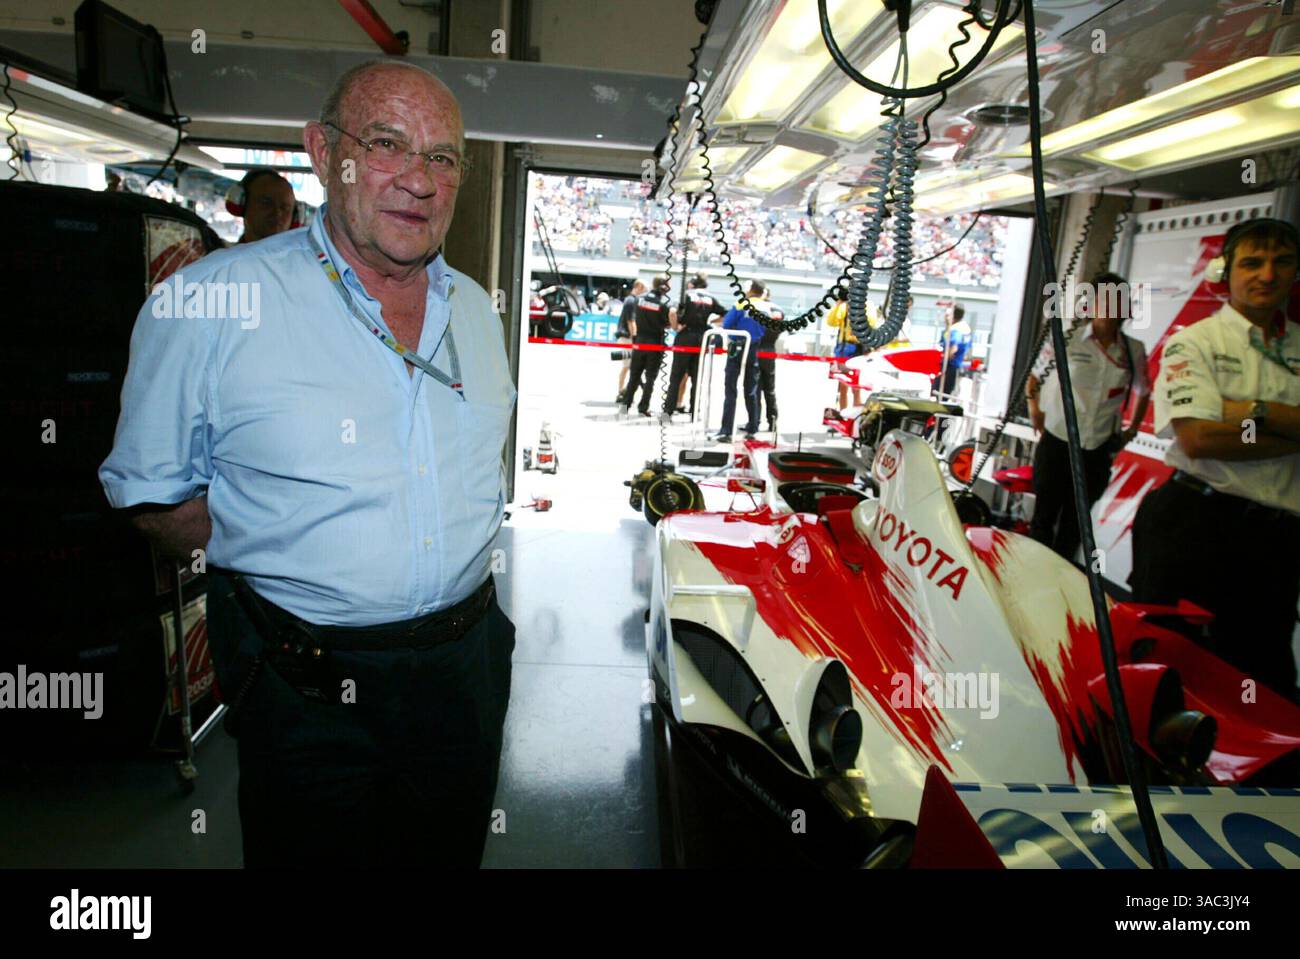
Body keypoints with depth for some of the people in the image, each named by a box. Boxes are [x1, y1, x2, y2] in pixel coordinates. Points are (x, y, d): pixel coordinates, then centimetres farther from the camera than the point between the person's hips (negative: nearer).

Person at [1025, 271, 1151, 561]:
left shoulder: (1134, 350, 3)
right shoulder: (1067, 339, -5)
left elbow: (1142, 392, 19)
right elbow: (1034, 376, 8)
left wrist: (1131, 430, 14)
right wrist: (1034, 410, 2)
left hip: (1098, 450, 3)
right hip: (1056, 442, -2)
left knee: (1075, 521, 10)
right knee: (1045, 516, 3)